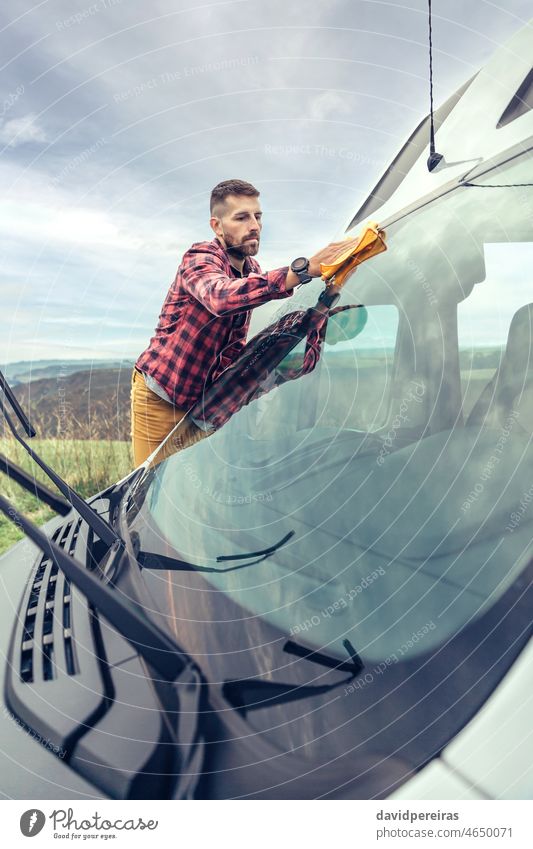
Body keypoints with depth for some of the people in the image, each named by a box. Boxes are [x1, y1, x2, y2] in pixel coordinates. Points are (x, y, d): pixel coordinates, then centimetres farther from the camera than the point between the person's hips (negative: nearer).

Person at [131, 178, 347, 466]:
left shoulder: (252, 271, 6)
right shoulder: (199, 258, -18)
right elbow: (221, 297, -44)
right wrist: (303, 269, -50)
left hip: (202, 399, 7)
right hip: (159, 396, -6)